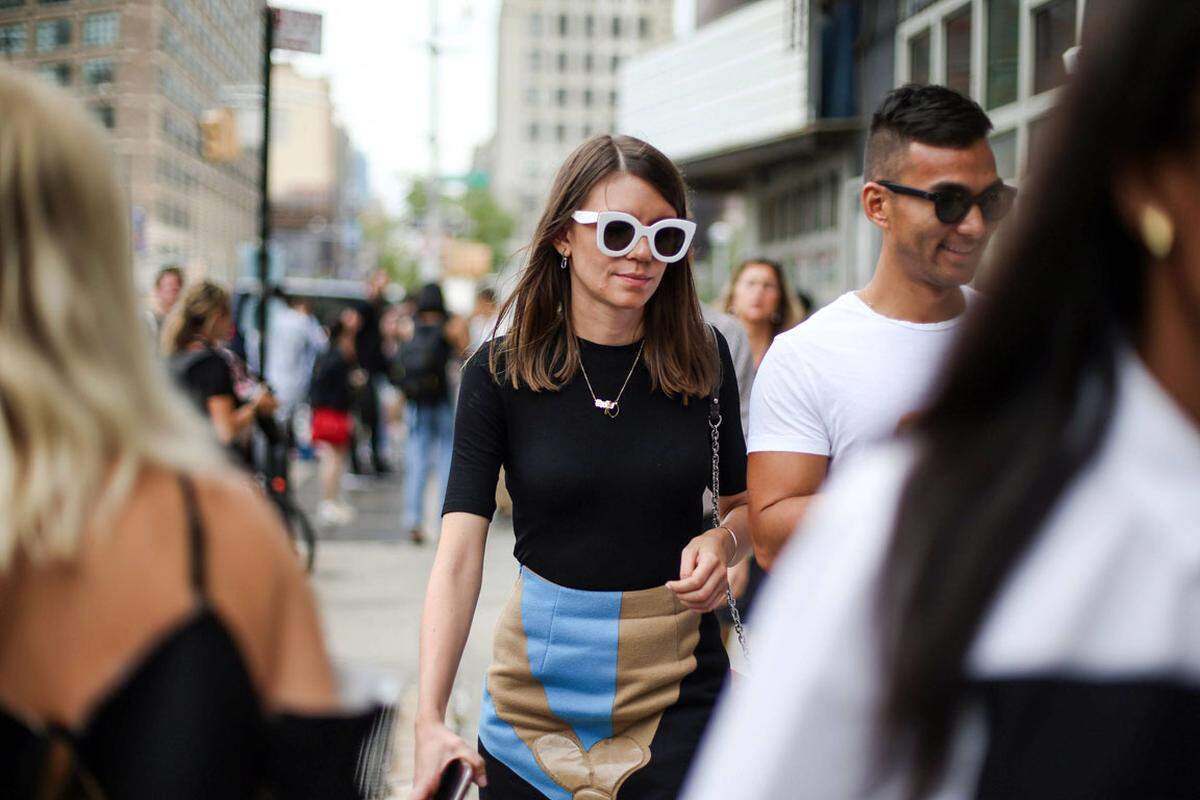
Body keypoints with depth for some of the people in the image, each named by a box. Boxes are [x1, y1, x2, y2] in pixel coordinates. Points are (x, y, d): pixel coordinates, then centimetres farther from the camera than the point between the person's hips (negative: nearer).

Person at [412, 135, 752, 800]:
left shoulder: (703, 358, 0)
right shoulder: (499, 373, -6)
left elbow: (745, 502, 13)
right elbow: (459, 553, -13)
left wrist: (725, 540, -12)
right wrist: (430, 718, -25)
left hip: (679, 684, 1)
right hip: (540, 668, 0)